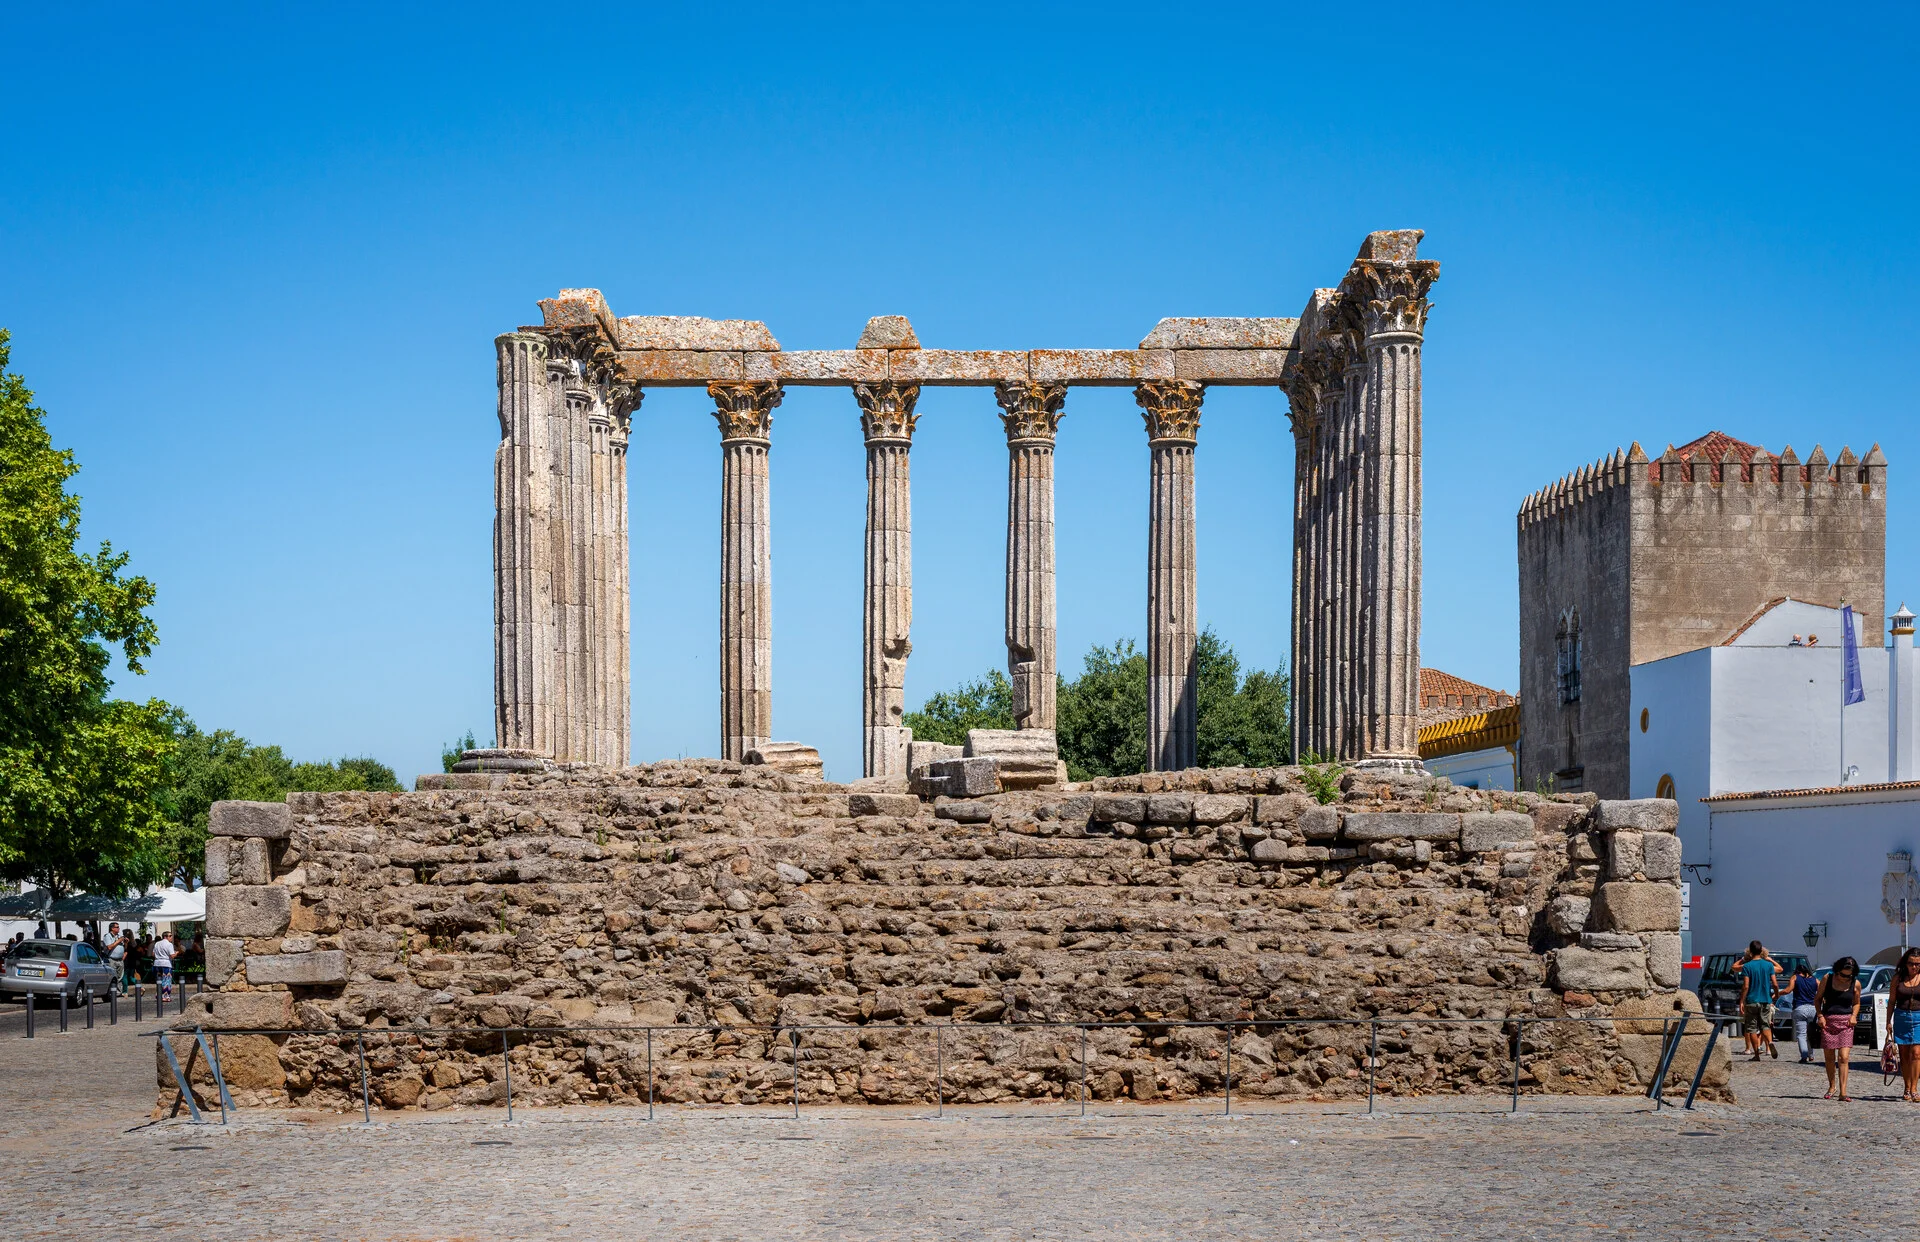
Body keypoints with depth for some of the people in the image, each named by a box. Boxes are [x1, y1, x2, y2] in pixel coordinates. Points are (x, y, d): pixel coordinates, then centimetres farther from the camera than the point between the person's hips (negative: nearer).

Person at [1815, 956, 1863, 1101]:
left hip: (1845, 1022, -1)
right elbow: (1818, 998, 9)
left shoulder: (1856, 984, 1)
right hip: (1828, 1021, 1)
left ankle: (1843, 1092, -14)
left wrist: (1854, 1016, -2)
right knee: (1829, 1057, 8)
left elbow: (1856, 1003, 16)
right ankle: (1832, 1086, 28)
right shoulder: (1827, 979, -1)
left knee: (1844, 1057, -12)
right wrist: (1820, 1015, -4)